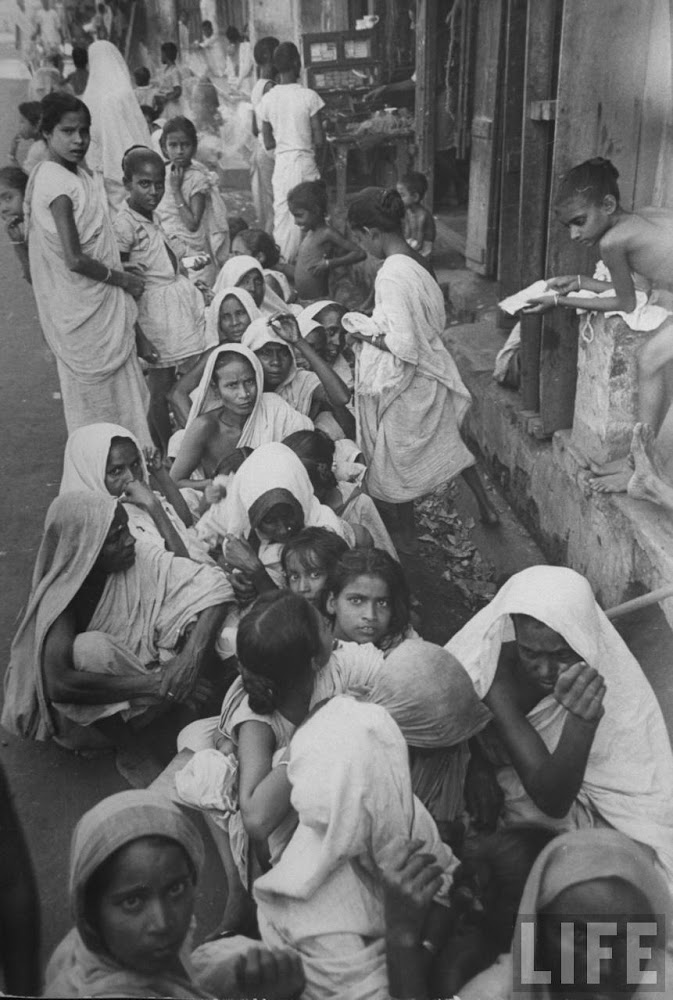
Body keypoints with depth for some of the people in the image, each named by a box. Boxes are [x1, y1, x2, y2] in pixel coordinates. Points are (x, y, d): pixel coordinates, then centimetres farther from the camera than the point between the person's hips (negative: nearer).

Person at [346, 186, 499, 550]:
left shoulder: (390, 275, -26)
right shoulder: (417, 261, 0)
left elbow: (404, 345, -28)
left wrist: (366, 335, -12)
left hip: (404, 383, -8)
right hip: (431, 374, 8)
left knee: (396, 461, 12)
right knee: (446, 442, 26)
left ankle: (407, 536, 28)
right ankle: (486, 507, 39)